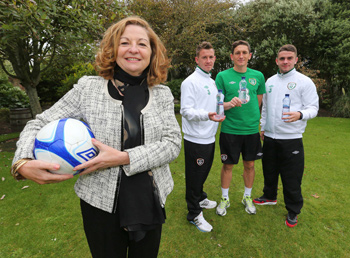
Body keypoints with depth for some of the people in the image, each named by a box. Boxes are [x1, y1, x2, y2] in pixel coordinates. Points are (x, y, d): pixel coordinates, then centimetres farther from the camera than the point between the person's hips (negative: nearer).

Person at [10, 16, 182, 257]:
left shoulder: (162, 94, -1)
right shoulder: (88, 88, -6)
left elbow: (173, 143, -9)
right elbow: (40, 124, -1)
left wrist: (124, 158, -22)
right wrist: (23, 163, -21)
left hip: (150, 203, 2)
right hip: (101, 203, -1)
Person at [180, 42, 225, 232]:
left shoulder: (212, 81, 16)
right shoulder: (190, 82, -12)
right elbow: (186, 110, -21)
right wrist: (207, 115, -34)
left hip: (210, 138, 9)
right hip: (195, 140, -8)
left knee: (204, 173, 23)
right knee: (195, 176, 4)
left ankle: (200, 198, 45)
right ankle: (194, 214, 19)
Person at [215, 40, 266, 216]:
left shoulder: (258, 76, 5)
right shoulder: (223, 76, -4)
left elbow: (259, 101, 14)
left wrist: (252, 118, 9)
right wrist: (230, 104, -24)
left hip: (251, 129, 3)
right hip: (229, 129, -3)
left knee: (249, 165, 14)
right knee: (228, 165, 9)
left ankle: (247, 197, 37)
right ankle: (225, 198, 30)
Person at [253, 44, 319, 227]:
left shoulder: (304, 82, -5)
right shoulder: (270, 81, 11)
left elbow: (313, 108, -9)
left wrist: (300, 114, -30)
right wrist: (263, 127, 16)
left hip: (292, 138, -5)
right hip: (270, 137, 5)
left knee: (292, 177, 3)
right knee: (269, 171, 19)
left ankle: (293, 211, 23)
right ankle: (270, 197, 41)